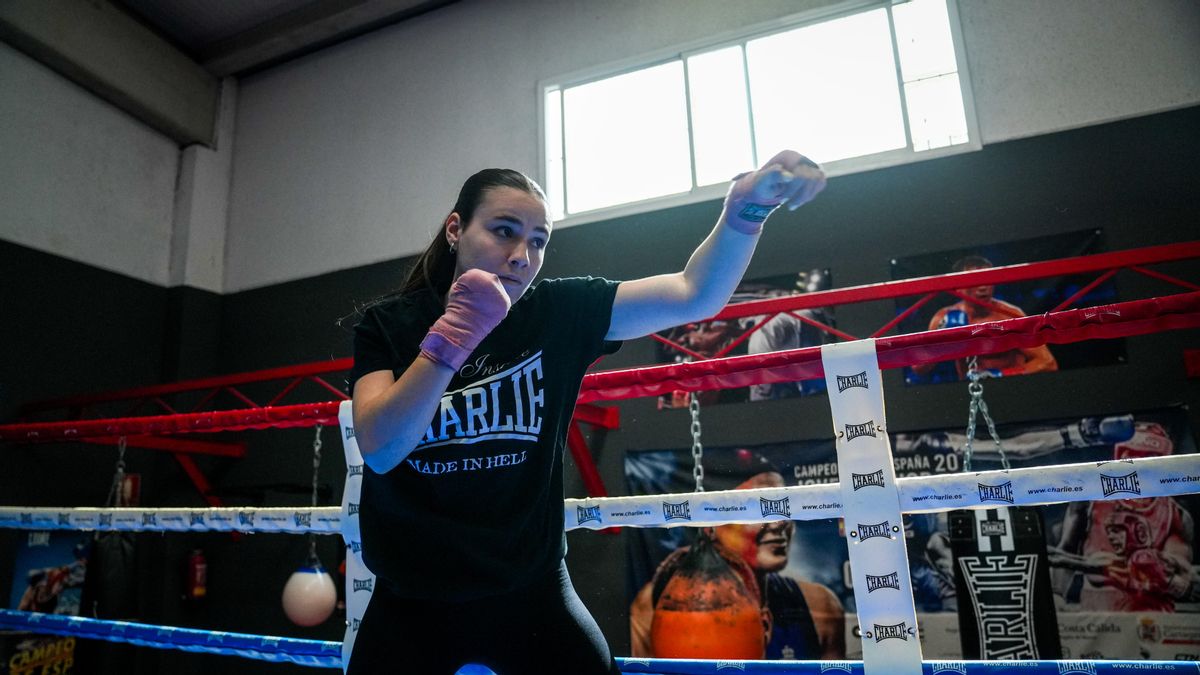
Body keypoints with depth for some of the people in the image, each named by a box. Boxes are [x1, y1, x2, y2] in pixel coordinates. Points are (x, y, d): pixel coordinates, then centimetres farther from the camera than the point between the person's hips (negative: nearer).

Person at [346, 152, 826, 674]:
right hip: (413, 599, 1)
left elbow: (693, 295, -16)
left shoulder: (558, 312, -8)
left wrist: (746, 208, -33)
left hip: (529, 589, 0)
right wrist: (457, 330, -29)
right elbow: (380, 450, -21)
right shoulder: (389, 323, -7)